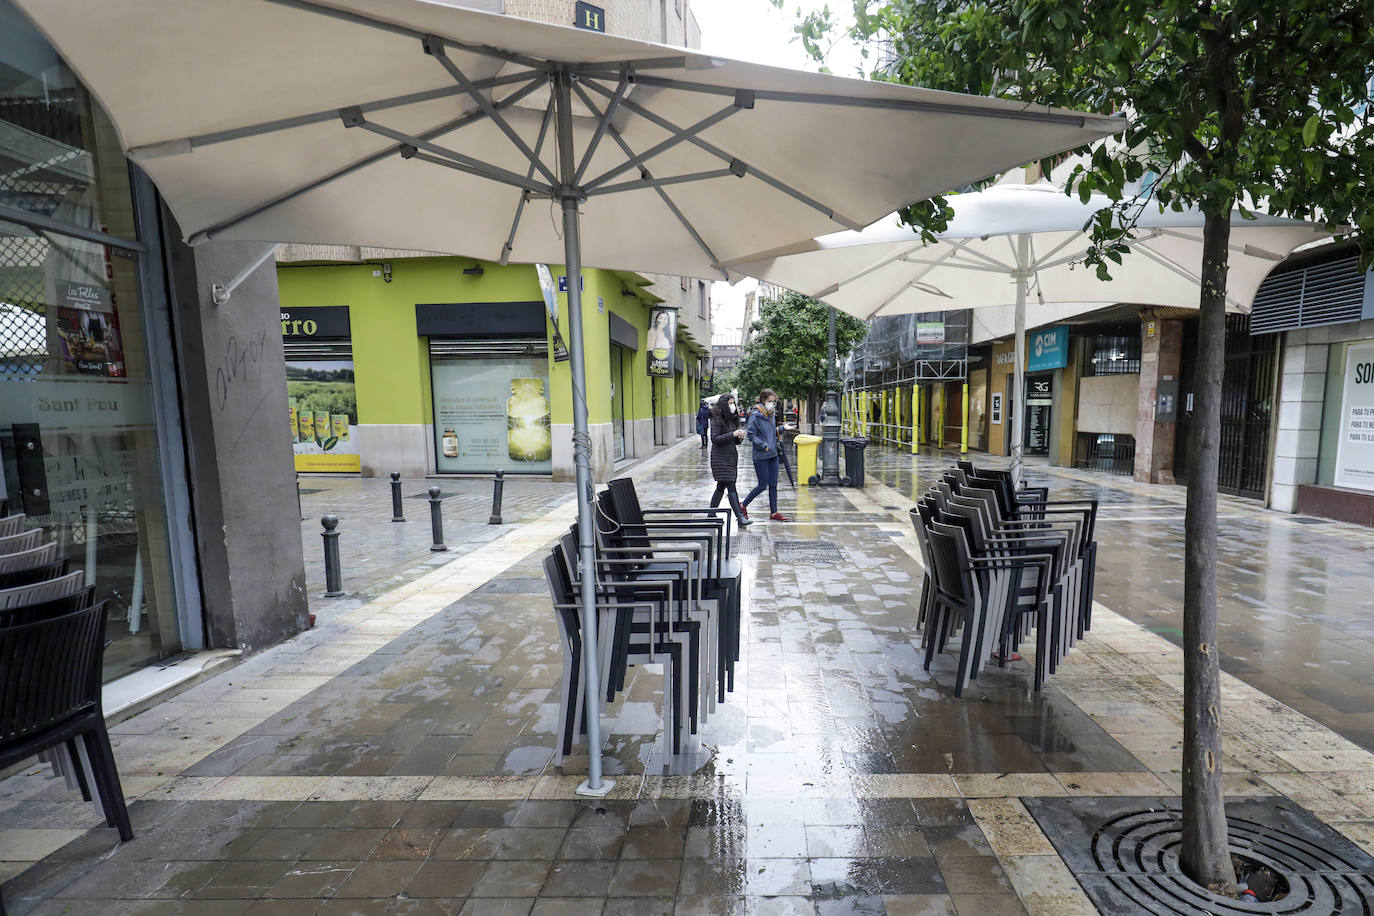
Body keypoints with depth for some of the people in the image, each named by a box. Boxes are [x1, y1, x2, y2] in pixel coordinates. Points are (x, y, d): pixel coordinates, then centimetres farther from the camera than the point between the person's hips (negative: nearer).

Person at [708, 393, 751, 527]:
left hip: (731, 457, 8)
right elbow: (715, 439, -17)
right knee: (731, 488, -11)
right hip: (720, 458, -8)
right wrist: (733, 434, -20)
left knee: (721, 487, 12)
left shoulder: (732, 419, 15)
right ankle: (740, 517, -12)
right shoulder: (717, 420, -9)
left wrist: (740, 437, -3)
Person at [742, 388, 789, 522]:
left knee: (773, 485, 8)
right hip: (761, 456, -7)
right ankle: (743, 505, 17)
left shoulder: (771, 415, 11)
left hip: (773, 455, 7)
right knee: (763, 485, -1)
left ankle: (774, 512, 16)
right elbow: (751, 434, -15)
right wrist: (764, 446, -17)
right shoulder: (755, 415, -12)